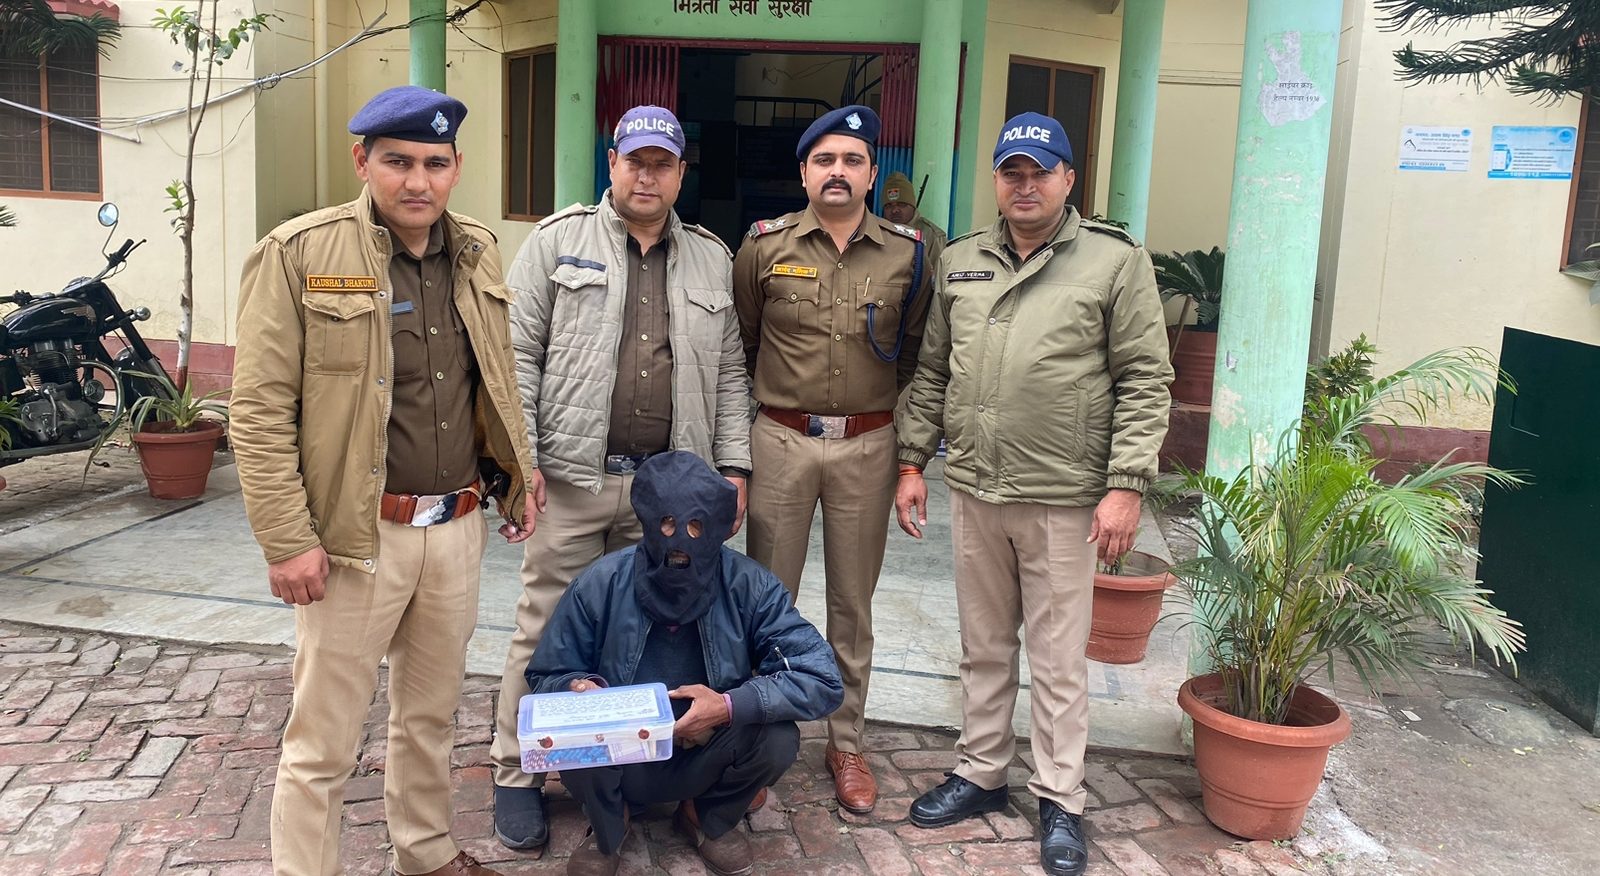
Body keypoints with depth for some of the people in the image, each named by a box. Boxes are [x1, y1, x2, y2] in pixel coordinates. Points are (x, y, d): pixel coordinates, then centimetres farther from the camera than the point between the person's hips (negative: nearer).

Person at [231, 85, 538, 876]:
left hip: (456, 528, 6)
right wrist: (286, 540, -14)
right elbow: (260, 410, -11)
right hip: (357, 536, -5)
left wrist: (515, 478, 15)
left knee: (431, 714, 21)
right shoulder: (300, 253, -10)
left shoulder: (476, 252, 8)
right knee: (324, 739, 6)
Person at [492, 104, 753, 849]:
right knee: (545, 629, 4)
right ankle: (515, 777, 19)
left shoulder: (710, 259, 13)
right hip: (571, 475, -3)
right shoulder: (558, 241, 2)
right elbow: (517, 354, -2)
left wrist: (732, 465, 6)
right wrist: (518, 458, -9)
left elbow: (729, 374, 13)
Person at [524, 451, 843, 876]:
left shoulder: (749, 586, -18)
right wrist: (579, 688, -28)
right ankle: (607, 830, 6)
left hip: (706, 757, 1)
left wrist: (730, 705, -33)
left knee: (778, 738, -28)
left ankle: (709, 818, 8)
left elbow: (822, 680, -20)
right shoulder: (601, 584, -16)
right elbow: (544, 677, -3)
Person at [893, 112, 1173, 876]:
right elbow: (932, 373, 13)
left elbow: (1144, 382, -6)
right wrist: (912, 462, 9)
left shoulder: (1116, 262, -3)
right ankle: (980, 774, 32)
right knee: (984, 647, 17)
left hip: (1064, 499, -4)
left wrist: (1126, 485, -11)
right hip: (972, 489, 4)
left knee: (1058, 659, 6)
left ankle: (1059, 801, 22)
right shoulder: (958, 262, 9)